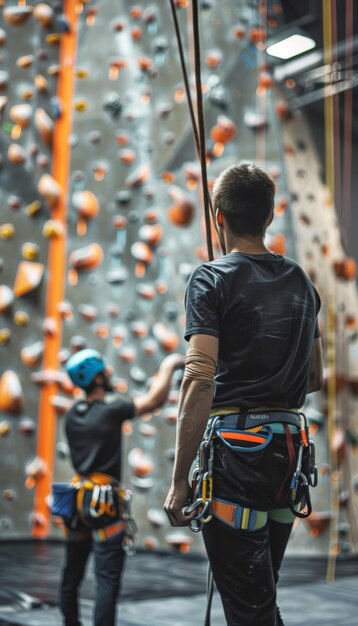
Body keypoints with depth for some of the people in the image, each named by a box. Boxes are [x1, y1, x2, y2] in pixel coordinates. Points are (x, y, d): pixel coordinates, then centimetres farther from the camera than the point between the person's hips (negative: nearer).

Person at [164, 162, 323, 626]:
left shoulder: (212, 279, -8)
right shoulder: (301, 282, 12)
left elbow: (200, 381, -17)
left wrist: (179, 480, -14)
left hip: (237, 445, -7)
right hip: (290, 445, 7)